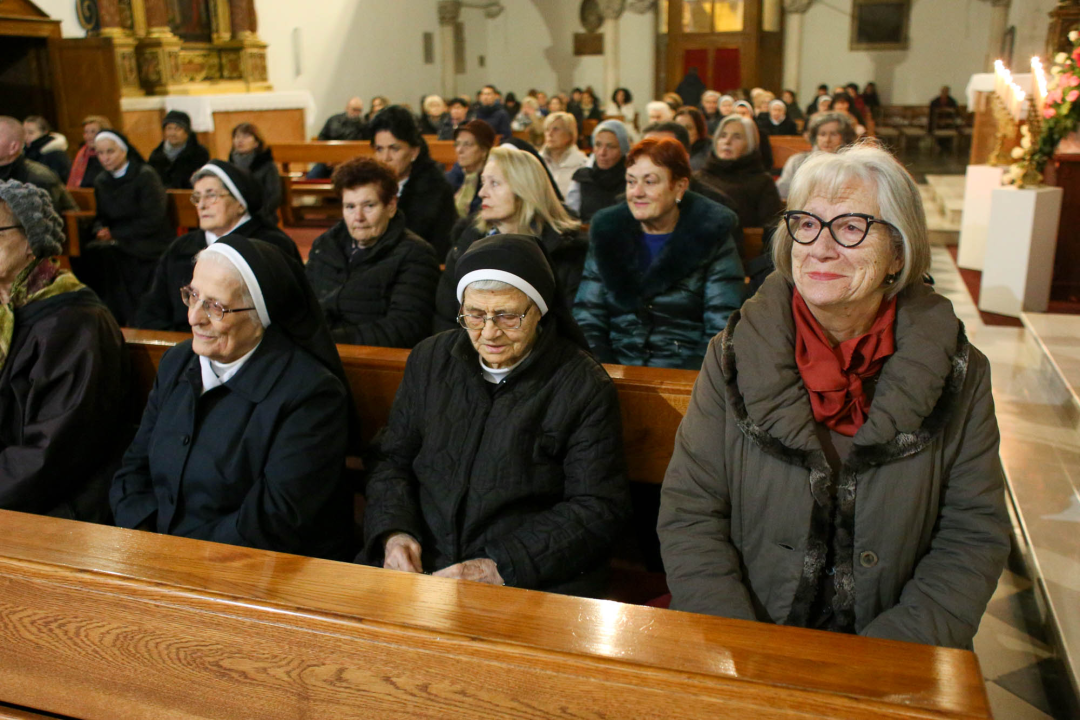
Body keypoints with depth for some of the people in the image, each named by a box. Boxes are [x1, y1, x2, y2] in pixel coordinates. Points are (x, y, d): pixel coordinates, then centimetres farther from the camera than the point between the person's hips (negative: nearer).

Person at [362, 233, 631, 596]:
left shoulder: (584, 386, -5)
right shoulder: (429, 359, 10)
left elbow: (598, 509, -6)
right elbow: (393, 461, 16)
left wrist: (501, 568, -15)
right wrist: (393, 532, -5)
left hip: (536, 579, -3)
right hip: (421, 562, 4)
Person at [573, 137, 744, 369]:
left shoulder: (711, 237, 2)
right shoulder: (607, 233, 10)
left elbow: (722, 332, -3)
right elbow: (587, 318, 9)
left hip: (685, 373, -3)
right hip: (615, 369, 3)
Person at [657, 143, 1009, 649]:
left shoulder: (958, 374, 0)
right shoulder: (735, 356, -2)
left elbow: (974, 536, 1)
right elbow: (688, 515, -3)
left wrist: (886, 658, -12)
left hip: (891, 658, 1)